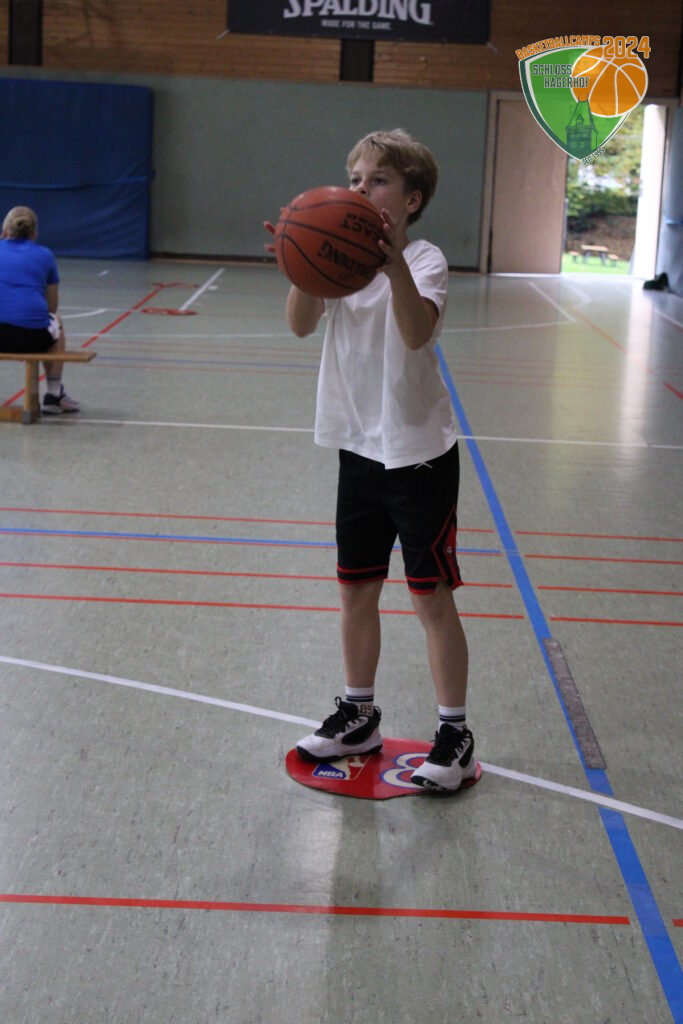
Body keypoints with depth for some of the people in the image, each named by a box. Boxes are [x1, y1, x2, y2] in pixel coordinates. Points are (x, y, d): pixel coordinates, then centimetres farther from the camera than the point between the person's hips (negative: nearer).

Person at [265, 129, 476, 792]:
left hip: (419, 453, -5)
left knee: (431, 596, 0)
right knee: (356, 590, 14)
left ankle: (454, 732, 13)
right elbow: (301, 325, -15)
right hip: (360, 446, 5)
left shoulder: (423, 261, -13)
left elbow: (417, 332, -34)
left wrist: (394, 264, -49)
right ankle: (358, 715, 32)